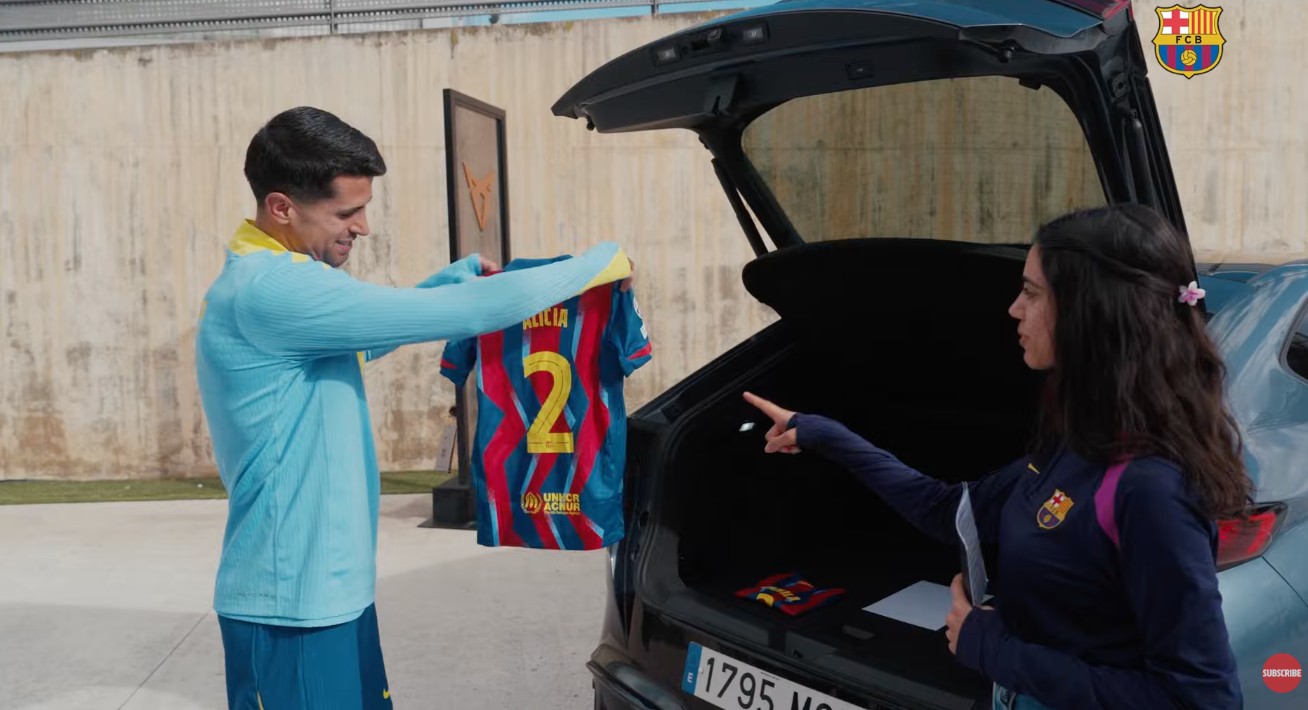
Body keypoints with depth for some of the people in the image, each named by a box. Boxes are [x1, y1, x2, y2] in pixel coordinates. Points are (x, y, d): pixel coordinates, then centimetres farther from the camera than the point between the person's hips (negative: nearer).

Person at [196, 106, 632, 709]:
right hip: (291, 601, -10)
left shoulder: (271, 279, 9)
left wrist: (455, 278, 11)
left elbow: (365, 334, 27)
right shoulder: (269, 291, -22)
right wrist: (598, 264, -14)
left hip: (328, 586, 10)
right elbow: (458, 316, -26)